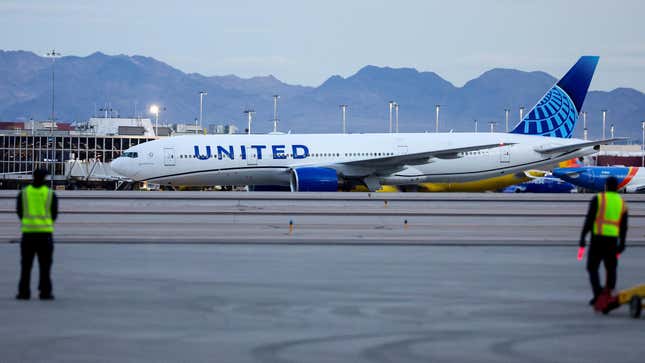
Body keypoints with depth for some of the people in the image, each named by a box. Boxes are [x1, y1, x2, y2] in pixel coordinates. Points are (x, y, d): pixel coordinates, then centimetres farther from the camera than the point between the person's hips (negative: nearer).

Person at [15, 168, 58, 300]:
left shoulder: (23, 193, 2)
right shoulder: (51, 195, -1)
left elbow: (19, 212, 7)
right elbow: (54, 214, 5)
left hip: (28, 230, 1)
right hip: (45, 231, -1)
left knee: (26, 264, 5)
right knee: (45, 265, 3)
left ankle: (24, 292, 1)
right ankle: (45, 292, -1)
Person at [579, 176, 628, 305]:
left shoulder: (598, 199, -5)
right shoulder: (622, 203, 9)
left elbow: (589, 219, -9)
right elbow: (624, 226, 10)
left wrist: (582, 237, -6)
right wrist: (622, 244, 18)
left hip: (598, 238, -4)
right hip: (613, 240, 4)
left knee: (592, 267, 2)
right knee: (611, 268, 14)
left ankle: (598, 294, -15)